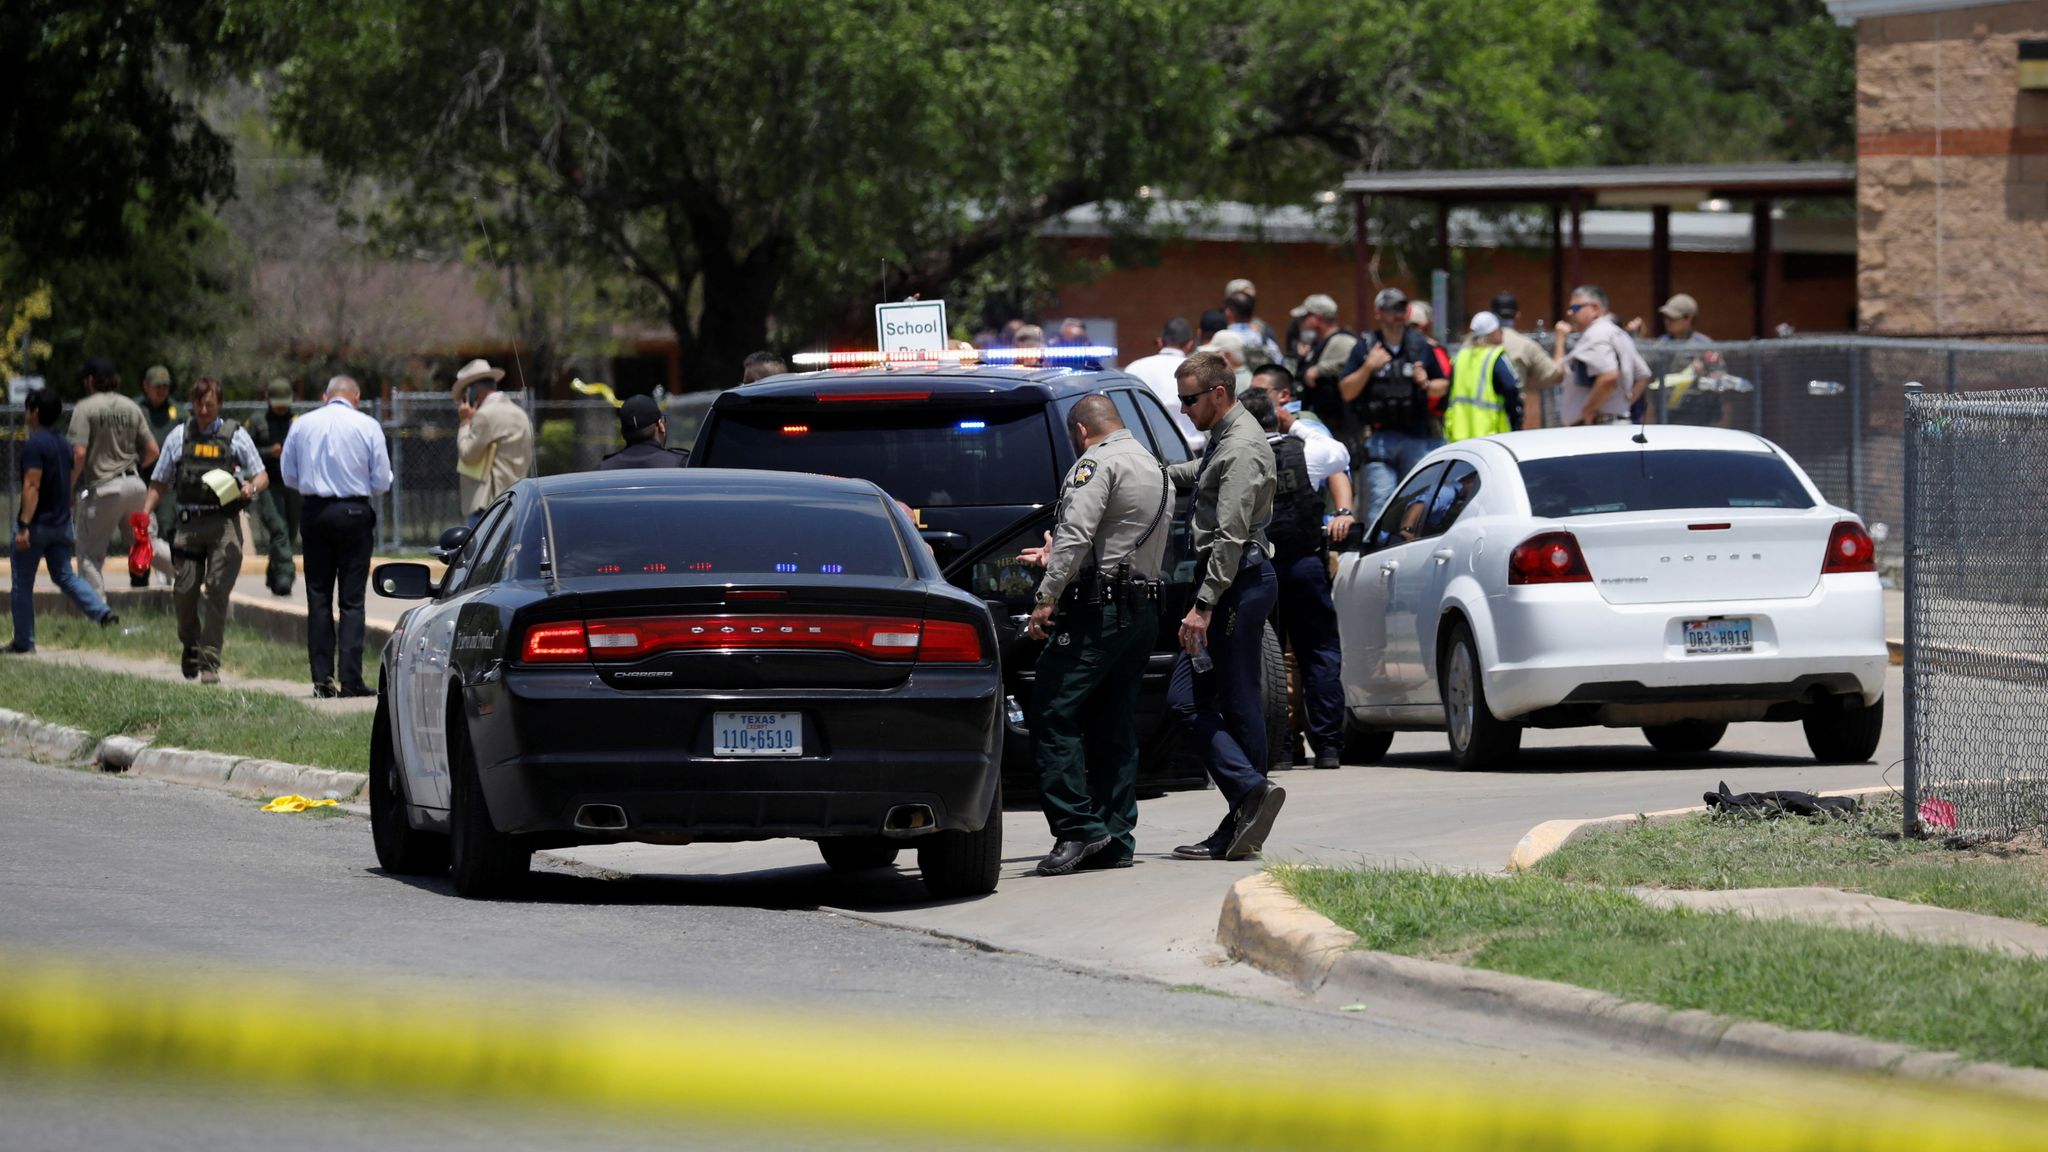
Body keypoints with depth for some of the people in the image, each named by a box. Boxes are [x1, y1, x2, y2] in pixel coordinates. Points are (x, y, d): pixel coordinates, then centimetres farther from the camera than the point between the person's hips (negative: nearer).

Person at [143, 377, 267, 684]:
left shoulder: (235, 435, 8)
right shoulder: (178, 437, 14)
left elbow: (262, 476, 10)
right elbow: (159, 483, 17)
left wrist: (251, 487, -13)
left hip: (225, 523, -2)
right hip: (189, 522, 2)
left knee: (217, 590, -8)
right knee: (185, 590, -2)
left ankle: (209, 661, -5)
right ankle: (190, 647, 24)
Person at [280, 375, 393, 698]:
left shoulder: (302, 424, 3)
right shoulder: (368, 426, -4)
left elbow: (288, 475, 9)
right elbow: (382, 482, -2)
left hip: (315, 512, 2)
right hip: (354, 512, -2)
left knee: (318, 598, 7)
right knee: (352, 599, 0)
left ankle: (322, 678, 4)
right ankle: (350, 679, -6)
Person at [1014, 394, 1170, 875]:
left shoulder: (1098, 463, -8)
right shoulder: (1153, 468, 22)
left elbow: (1076, 533, -20)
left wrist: (1047, 597, -21)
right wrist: (1057, 558, 38)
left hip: (1097, 609, -10)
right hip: (1143, 611, 10)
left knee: (1054, 718, -10)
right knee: (1115, 728, 11)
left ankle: (1077, 828, -17)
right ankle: (1115, 839, 9)